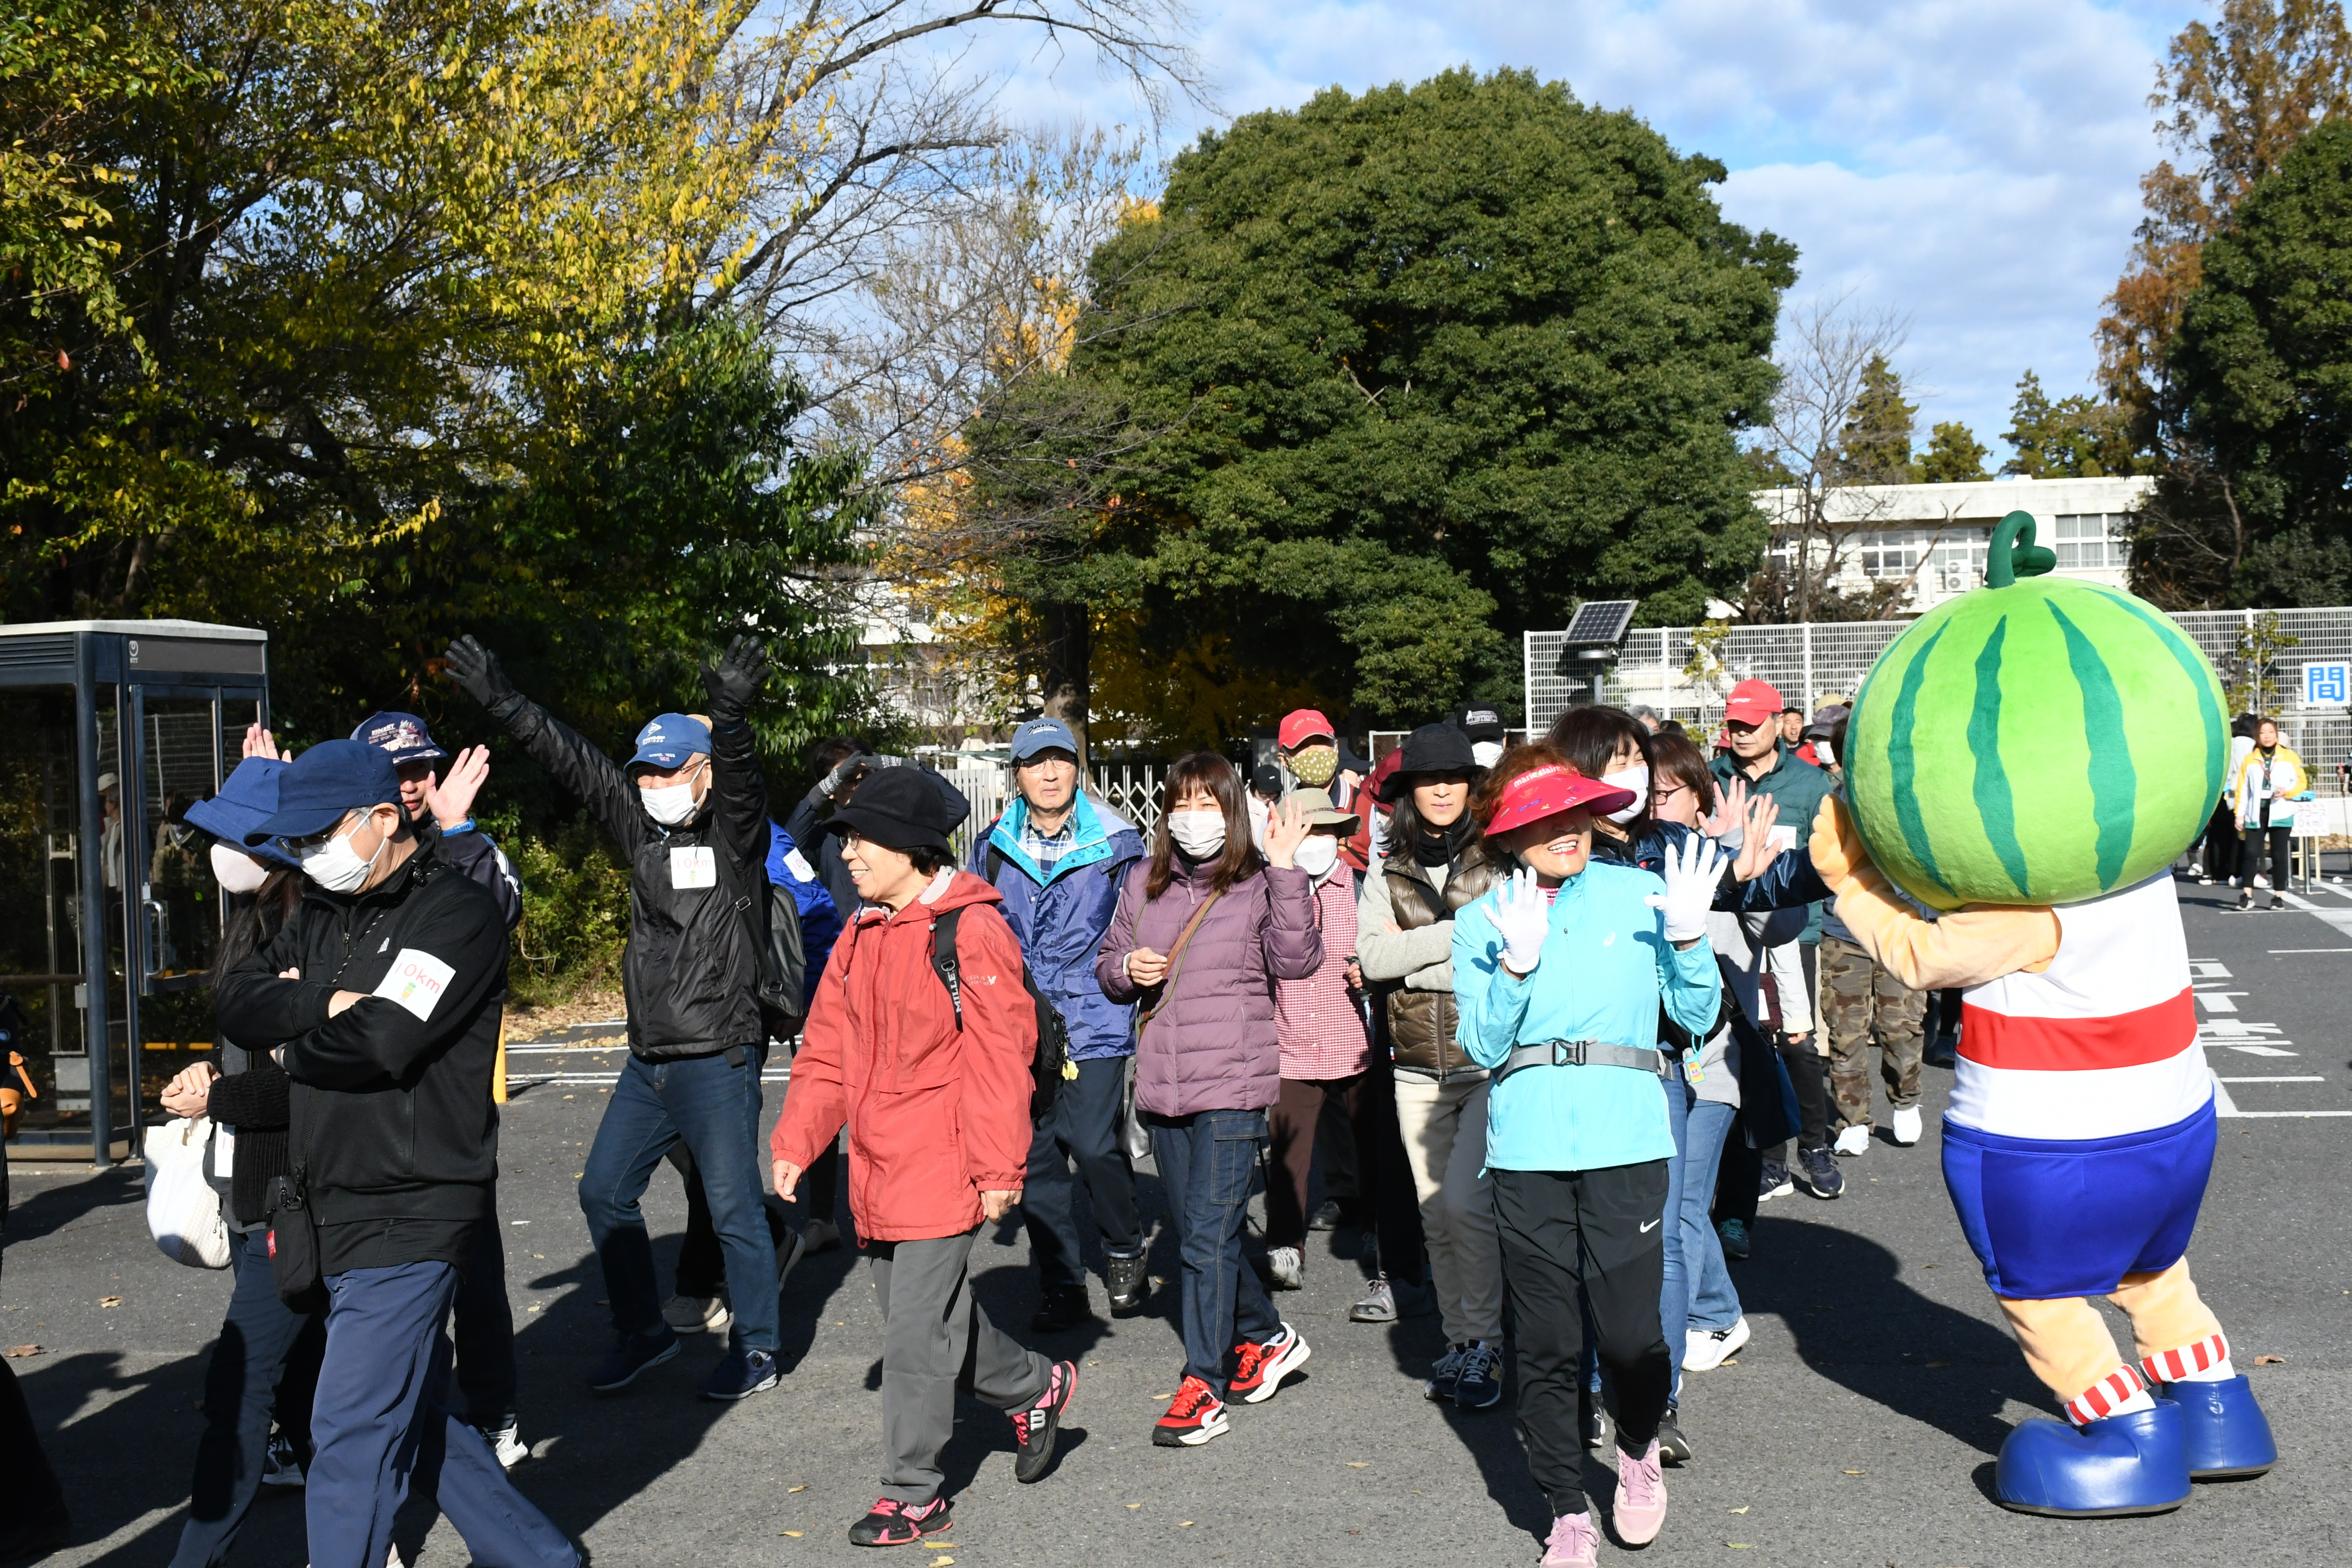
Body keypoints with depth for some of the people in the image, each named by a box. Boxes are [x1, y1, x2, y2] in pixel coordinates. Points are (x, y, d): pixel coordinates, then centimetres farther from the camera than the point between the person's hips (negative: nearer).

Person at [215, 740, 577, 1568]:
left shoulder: (457, 912, -11)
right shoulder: (323, 915, 14)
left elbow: (382, 1042, -22)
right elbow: (239, 1001, 3)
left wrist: (292, 1042, -4)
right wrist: (325, 1003, -14)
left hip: (409, 1217, -9)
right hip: (335, 1213, 9)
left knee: (351, 1433, -8)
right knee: (415, 1418, 17)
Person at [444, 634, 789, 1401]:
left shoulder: (734, 834, -7)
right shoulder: (640, 827, 9)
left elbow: (739, 777, -27)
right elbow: (573, 762, 10)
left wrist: (732, 715, -46)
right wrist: (503, 702, 6)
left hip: (718, 1061, -7)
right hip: (648, 1059, 7)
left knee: (733, 1206, -1)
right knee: (605, 1191, 12)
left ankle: (757, 1351, 13)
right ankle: (642, 1330, 28)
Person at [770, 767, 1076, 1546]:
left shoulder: (972, 931, -13)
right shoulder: (860, 937, 11)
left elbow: (1000, 1057, -15)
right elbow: (827, 1050, 16)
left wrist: (999, 1168, -15)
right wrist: (796, 1139, 8)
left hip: (942, 1170, -8)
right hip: (877, 1170, 8)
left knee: (916, 1330, -3)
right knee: (929, 1312, 18)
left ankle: (912, 1494, 10)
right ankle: (1034, 1385, 40)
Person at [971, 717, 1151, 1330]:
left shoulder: (1116, 843, 0)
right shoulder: (993, 847, 8)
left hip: (1093, 1023, -3)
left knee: (1095, 1145, -8)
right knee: (1034, 1154, 5)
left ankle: (1125, 1255, 19)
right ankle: (1061, 1286, 16)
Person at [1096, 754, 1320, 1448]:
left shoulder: (1257, 883, -5)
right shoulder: (1144, 883, 10)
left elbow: (1297, 961, -17)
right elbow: (1107, 963, 19)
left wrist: (1286, 872, -22)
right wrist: (1127, 968, -4)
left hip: (1232, 1084, -6)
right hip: (1162, 1085, 6)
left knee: (1208, 1235, -7)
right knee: (1200, 1232, 16)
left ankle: (1204, 1384, 3)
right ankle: (1265, 1338, 36)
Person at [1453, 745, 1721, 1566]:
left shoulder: (1639, 894, 6)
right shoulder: (1483, 921, 7)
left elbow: (1698, 1016, 4)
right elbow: (1484, 1044, -2)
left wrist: (1688, 937, -11)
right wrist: (1517, 963, -16)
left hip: (1626, 1142, -1)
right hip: (1528, 1152, 1)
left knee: (1629, 1334, -7)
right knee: (1547, 1345, 5)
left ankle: (1639, 1450, 27)